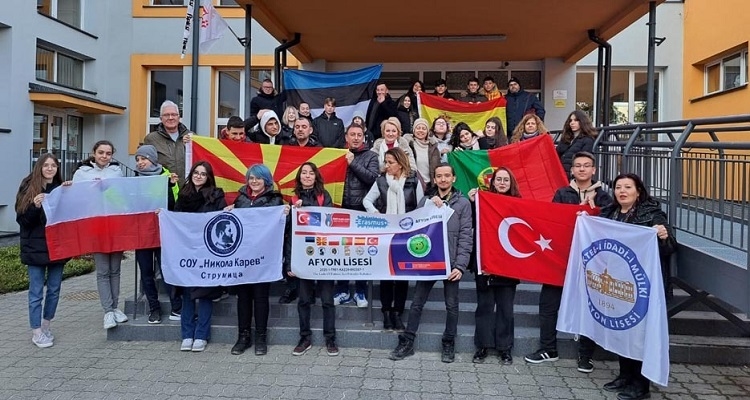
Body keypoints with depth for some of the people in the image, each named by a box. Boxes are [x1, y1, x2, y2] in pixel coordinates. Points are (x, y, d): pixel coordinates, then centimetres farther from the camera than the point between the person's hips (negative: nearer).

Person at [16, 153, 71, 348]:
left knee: (54, 289, 11)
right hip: (36, 247, -3)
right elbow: (22, 219, -6)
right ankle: (36, 332, 11)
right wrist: (35, 206, -23)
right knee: (36, 292, 2)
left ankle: (46, 326, 26)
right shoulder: (29, 188, -2)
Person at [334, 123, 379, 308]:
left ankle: (360, 292, 15)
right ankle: (342, 291, 17)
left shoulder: (371, 156, 5)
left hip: (362, 209, -2)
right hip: (342, 207, 2)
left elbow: (372, 178, -9)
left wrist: (353, 163, -10)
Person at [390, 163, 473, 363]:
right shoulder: (426, 200, 9)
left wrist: (460, 265, -12)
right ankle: (407, 342, 15)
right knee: (417, 303, 6)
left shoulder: (463, 203, 2)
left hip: (451, 263, -1)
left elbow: (465, 236, -3)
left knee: (451, 305, 8)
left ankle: (449, 344, 22)